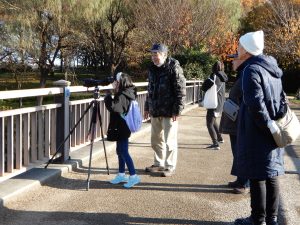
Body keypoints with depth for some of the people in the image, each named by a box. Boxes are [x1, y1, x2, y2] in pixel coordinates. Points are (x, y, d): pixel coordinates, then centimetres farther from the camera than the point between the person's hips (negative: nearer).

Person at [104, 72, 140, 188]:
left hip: (122, 129, -10)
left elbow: (113, 107, -33)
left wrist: (107, 96, -18)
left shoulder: (122, 96, -21)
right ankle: (121, 175, 25)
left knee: (124, 152, -5)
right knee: (120, 151, 16)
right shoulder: (125, 94, 9)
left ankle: (133, 176, 1)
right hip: (121, 128, 10)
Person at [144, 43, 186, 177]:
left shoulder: (174, 68, -12)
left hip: (169, 112, -8)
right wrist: (147, 107, 20)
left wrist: (177, 110, -18)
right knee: (156, 140, 15)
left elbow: (181, 91, -14)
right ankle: (158, 164, 29)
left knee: (169, 140, -1)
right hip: (155, 111, 8)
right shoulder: (152, 69, 12)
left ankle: (170, 167, 10)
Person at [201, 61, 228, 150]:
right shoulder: (222, 77, 10)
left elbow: (204, 87, -20)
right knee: (213, 121, 28)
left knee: (209, 124, -10)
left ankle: (215, 144, -18)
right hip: (221, 104, 9)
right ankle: (220, 138, 40)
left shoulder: (214, 76, -14)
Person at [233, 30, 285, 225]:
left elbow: (256, 104, -22)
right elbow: (281, 99, 16)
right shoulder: (272, 69, 12)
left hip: (257, 133, -8)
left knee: (257, 176, 0)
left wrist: (269, 128, -15)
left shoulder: (251, 70, -14)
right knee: (271, 175, 13)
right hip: (272, 133, 8)